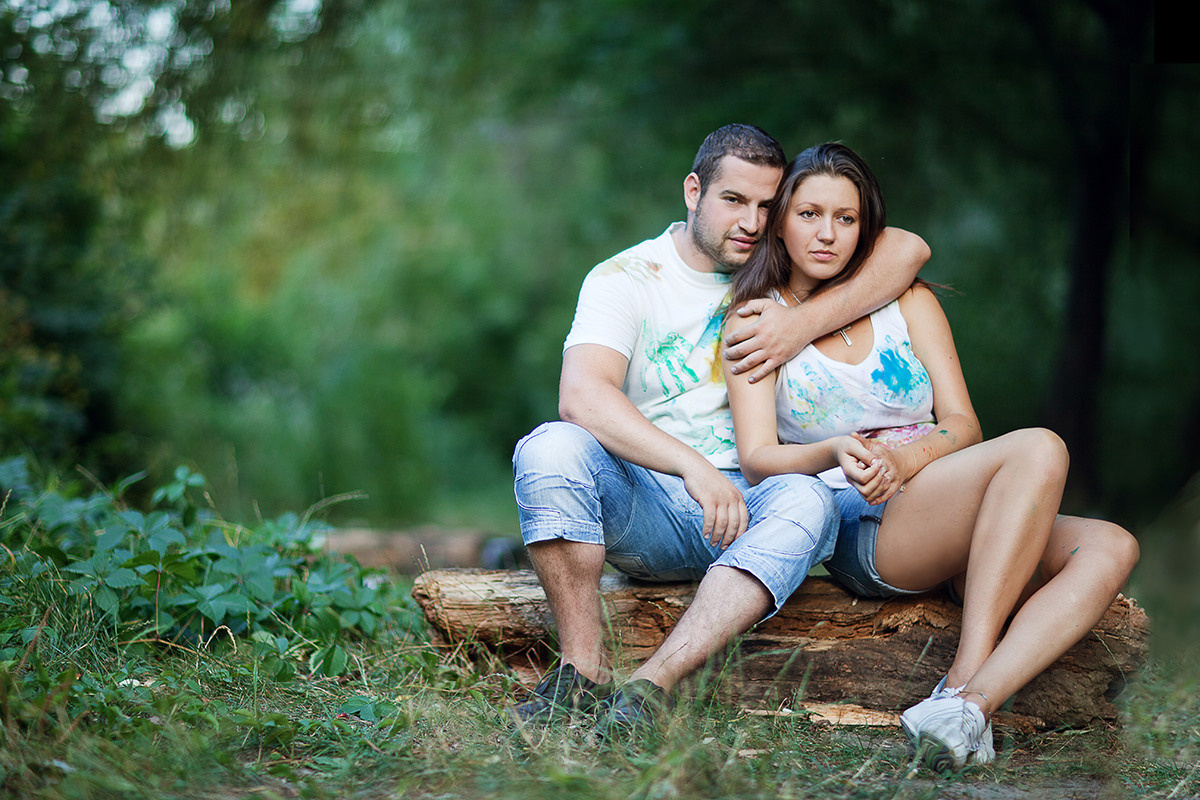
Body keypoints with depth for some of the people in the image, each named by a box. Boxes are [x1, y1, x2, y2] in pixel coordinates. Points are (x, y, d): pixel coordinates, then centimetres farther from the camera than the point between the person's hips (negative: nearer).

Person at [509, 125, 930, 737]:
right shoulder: (625, 279, -1)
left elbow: (908, 249, -1)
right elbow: (581, 395, -20)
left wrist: (801, 327, -13)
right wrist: (695, 467, -33)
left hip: (746, 506, 1)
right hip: (643, 509, -1)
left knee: (807, 500, -34)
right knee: (551, 447, -30)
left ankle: (650, 687, -44)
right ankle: (584, 669, -29)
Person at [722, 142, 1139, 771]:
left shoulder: (908, 301, 17)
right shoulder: (755, 320, 8)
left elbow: (963, 425, 7)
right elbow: (757, 458, -4)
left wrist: (903, 460, -16)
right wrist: (834, 453, -26)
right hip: (854, 531, -5)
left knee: (1109, 548, -23)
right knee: (1039, 448, -29)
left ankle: (972, 695, -39)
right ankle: (965, 692, -36)